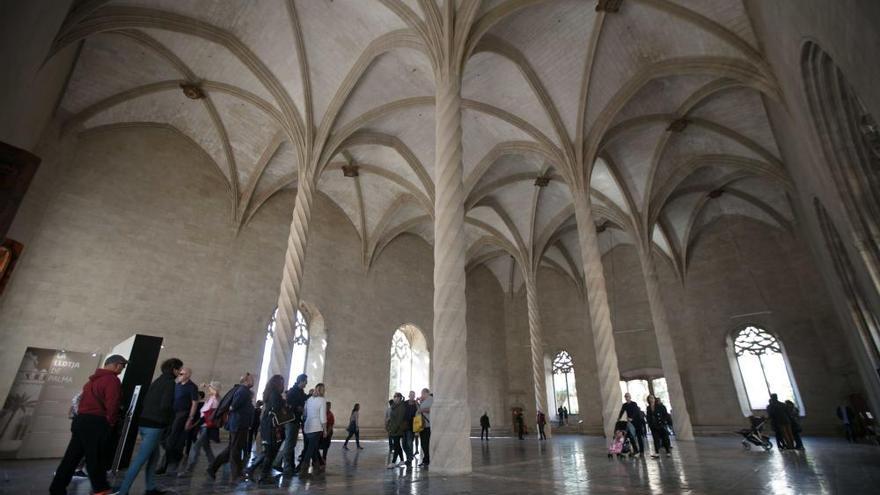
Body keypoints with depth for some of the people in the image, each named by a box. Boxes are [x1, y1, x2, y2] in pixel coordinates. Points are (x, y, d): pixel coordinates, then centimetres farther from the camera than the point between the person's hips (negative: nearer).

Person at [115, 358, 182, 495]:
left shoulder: (157, 381, 14)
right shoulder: (169, 382, -12)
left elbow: (146, 401, 13)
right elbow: (165, 406, -20)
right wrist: (170, 419, 0)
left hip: (145, 423, 9)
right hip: (154, 426, -9)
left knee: (154, 455, 17)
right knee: (140, 459, -4)